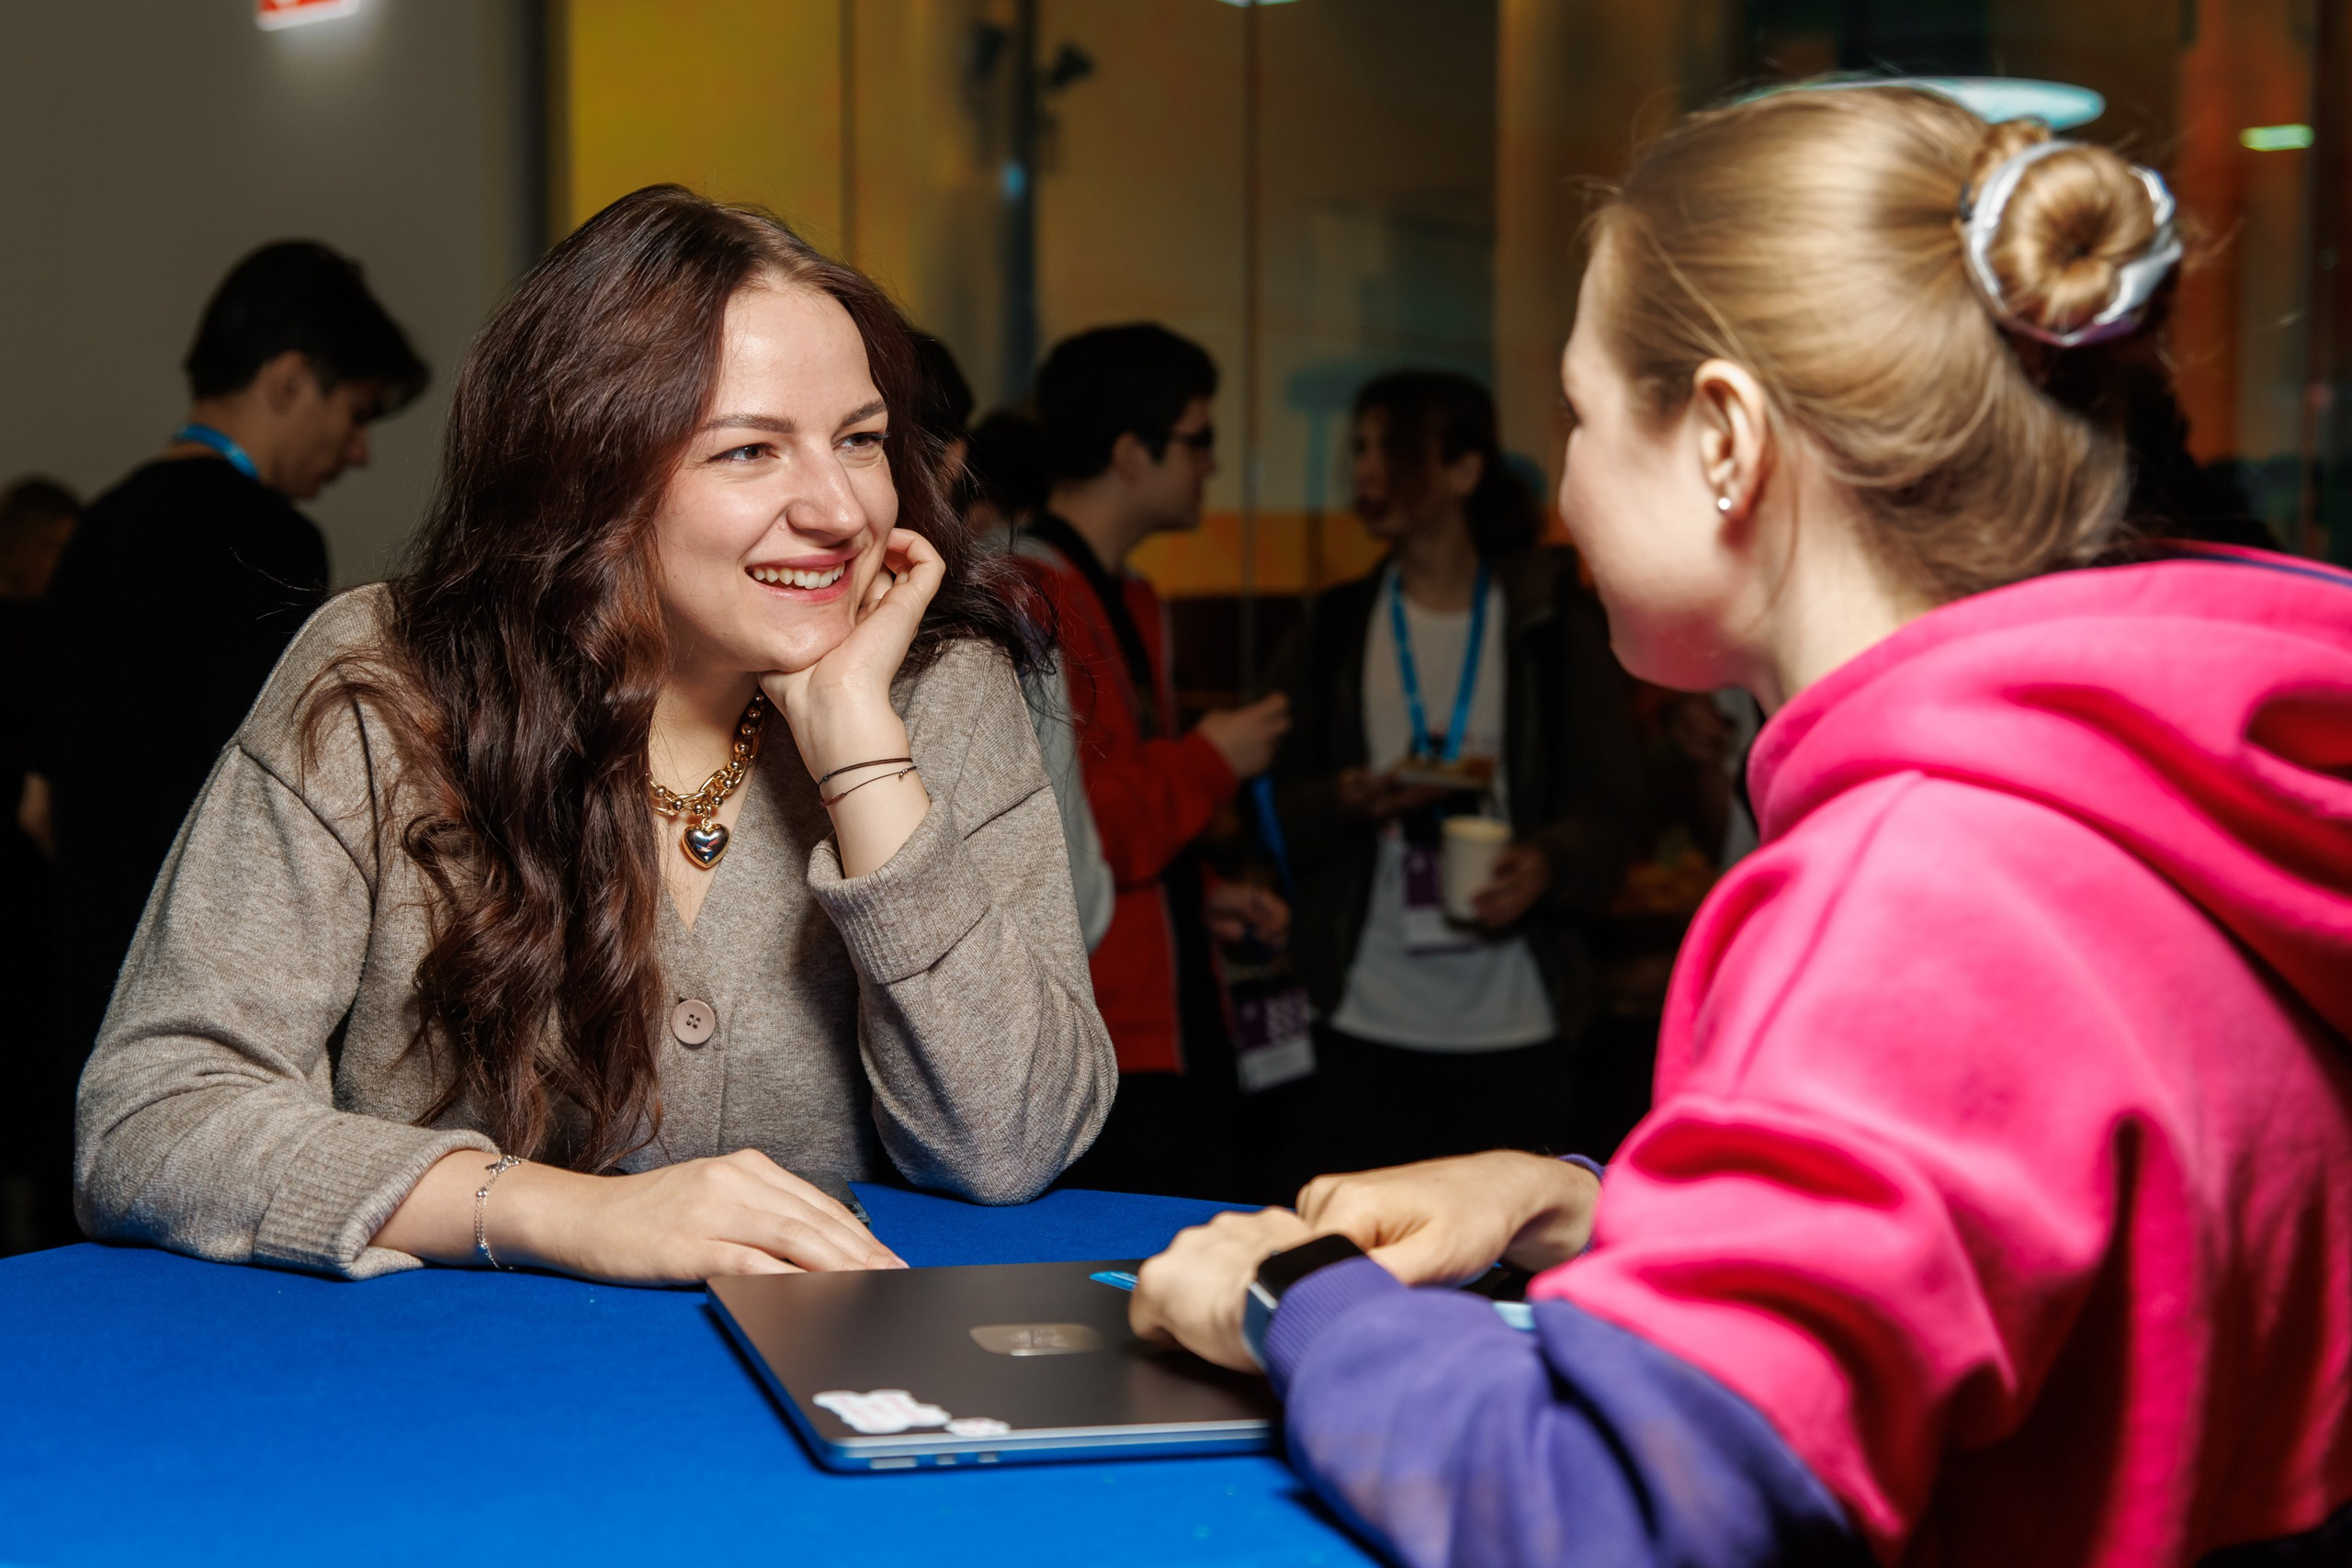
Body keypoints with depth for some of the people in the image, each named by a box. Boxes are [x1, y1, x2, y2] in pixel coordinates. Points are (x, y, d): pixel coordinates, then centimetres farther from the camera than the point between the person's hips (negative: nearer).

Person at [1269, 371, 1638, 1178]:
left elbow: (1610, 806, 4)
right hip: (1365, 1027, 1)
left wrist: (1547, 863, -17)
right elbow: (1281, 812, 12)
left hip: (1513, 1028, -1)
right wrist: (1347, 804, -10)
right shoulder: (1332, 628, 12)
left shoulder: (1552, 621, 6)